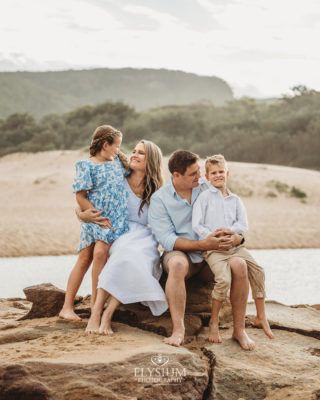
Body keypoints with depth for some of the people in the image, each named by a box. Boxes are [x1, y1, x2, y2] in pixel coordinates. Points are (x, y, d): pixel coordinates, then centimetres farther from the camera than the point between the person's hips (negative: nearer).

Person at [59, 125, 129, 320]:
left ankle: (95, 302, -13)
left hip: (116, 220, 3)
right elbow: (80, 197, -6)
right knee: (84, 258, -5)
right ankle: (68, 306, 0)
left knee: (100, 252, -20)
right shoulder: (86, 166, -1)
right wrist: (98, 216, -12)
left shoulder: (117, 161, 16)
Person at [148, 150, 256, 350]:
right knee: (178, 264, -38)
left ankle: (239, 329, -14)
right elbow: (167, 240, -14)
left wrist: (236, 237, -18)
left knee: (239, 264, -25)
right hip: (181, 253, -3)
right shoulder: (159, 199, -4)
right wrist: (203, 245, -25)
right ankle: (178, 330, -37)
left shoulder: (207, 189, 5)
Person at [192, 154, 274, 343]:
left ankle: (261, 317, 1)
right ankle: (214, 322, -9)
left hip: (235, 245, 4)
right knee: (224, 279, -27)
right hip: (213, 249, -4)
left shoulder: (235, 200, 15)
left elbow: (243, 225, 7)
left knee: (258, 271, -13)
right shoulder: (204, 197, 3)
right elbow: (197, 225, -4)